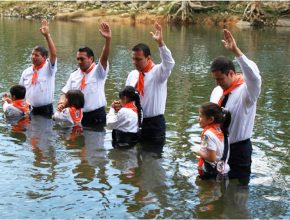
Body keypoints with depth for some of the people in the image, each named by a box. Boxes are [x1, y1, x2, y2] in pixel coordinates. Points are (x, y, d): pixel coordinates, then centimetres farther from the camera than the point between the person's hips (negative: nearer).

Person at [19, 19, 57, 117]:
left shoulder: (49, 68, -5)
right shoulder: (26, 72, 8)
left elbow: (53, 54, -23)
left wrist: (47, 35, -32)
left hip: (45, 110, -4)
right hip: (29, 109, 4)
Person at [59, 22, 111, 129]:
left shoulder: (98, 71, -5)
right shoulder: (74, 75, 10)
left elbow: (104, 58, -23)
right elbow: (65, 93, 9)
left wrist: (108, 39, -39)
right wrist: (61, 103, -14)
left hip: (96, 117, -4)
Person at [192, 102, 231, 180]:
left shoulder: (208, 134, -23)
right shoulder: (219, 130, 3)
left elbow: (211, 158, -24)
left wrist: (198, 151, -10)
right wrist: (201, 148, 9)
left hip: (210, 173, -9)